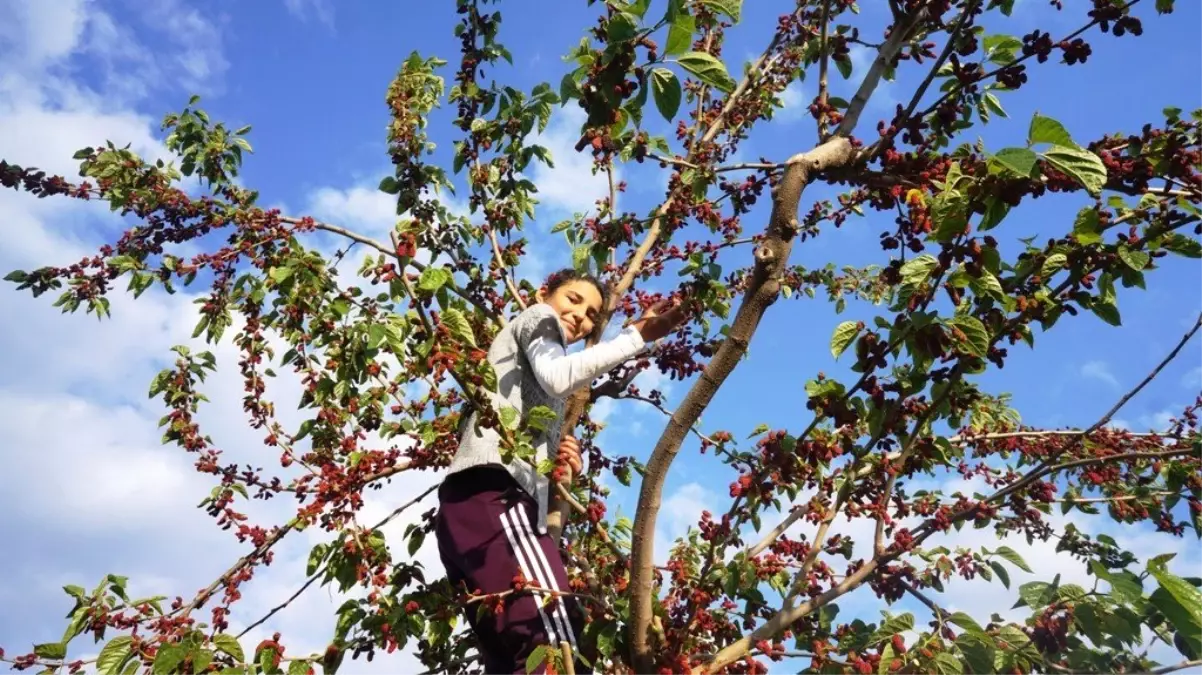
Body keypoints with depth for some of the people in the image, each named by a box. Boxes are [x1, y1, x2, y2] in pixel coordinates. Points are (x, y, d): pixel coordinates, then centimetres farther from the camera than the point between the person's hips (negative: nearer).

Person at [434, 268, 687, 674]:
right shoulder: (537, 319, 18)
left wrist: (555, 466, 14)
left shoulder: (526, 365, 40)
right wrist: (635, 336, -5)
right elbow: (558, 376, -7)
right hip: (493, 490, -9)